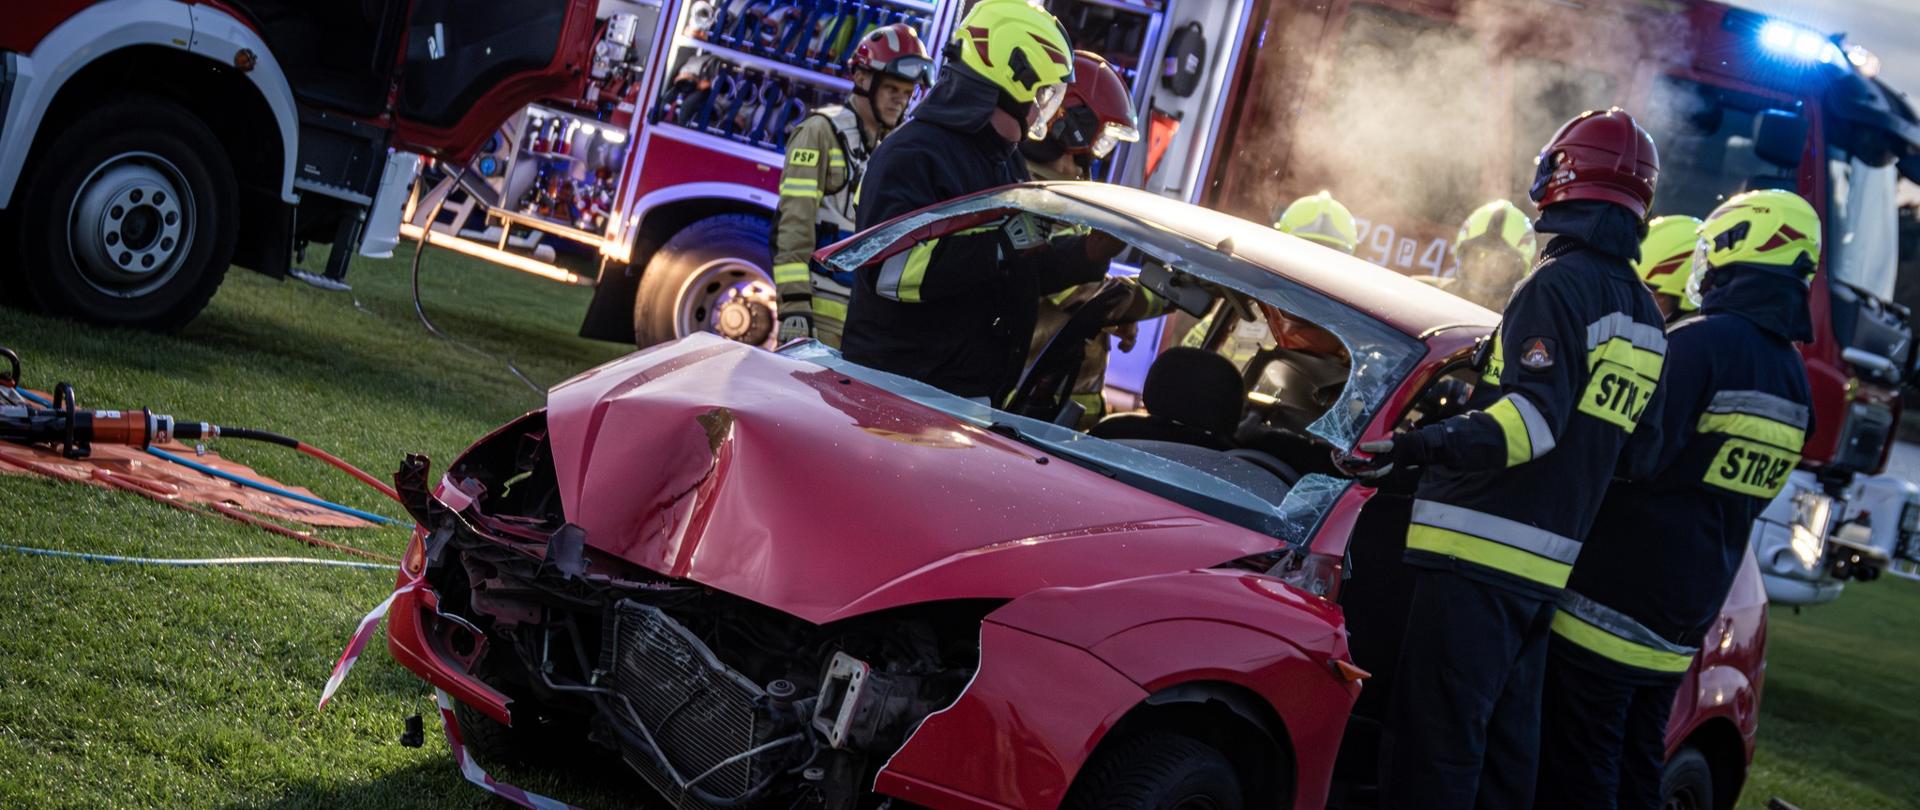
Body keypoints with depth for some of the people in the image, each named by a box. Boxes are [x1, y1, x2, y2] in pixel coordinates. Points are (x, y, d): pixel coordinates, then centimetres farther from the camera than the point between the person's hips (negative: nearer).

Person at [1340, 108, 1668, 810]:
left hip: (1477, 563, -9)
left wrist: (1413, 447, -33)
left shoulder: (1560, 284, -10)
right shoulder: (1645, 315, 17)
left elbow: (1534, 418, -22)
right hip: (1547, 565, 9)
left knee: (1430, 750, -9)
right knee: (1506, 748, 14)